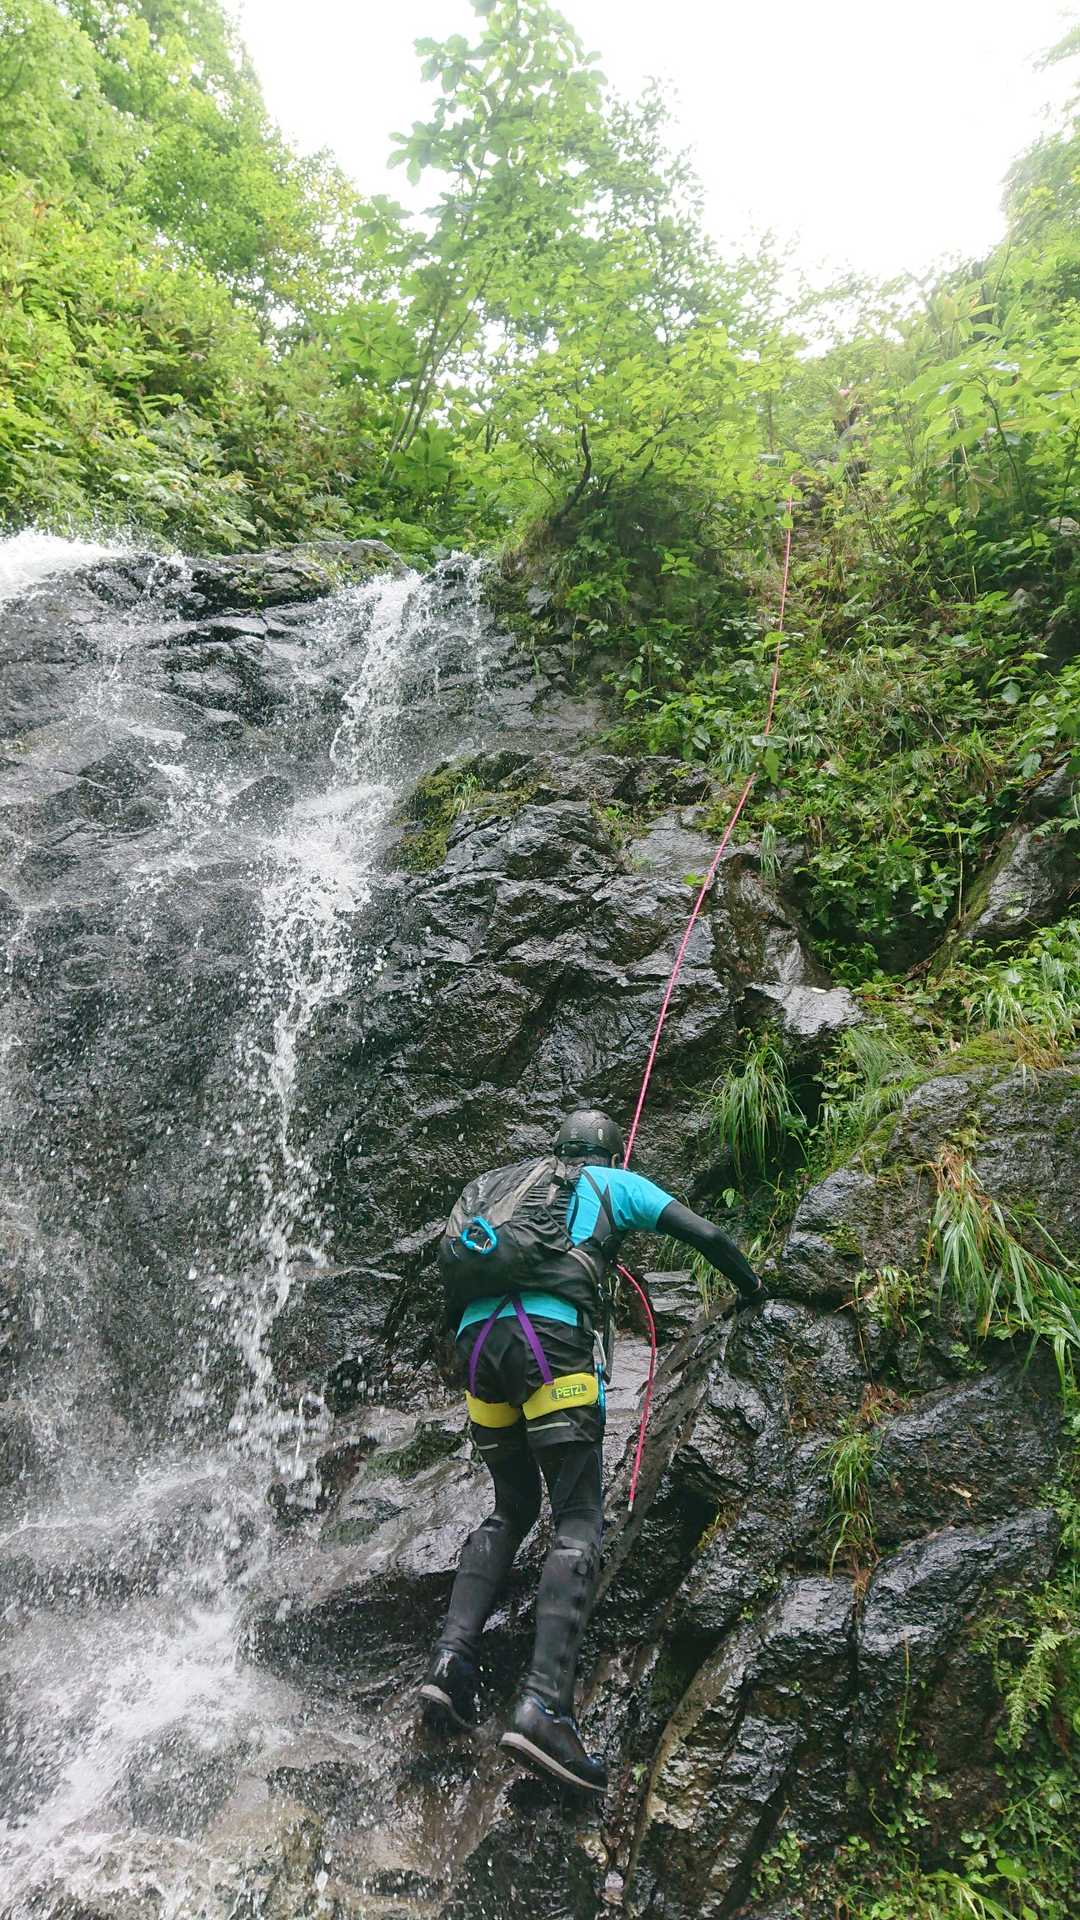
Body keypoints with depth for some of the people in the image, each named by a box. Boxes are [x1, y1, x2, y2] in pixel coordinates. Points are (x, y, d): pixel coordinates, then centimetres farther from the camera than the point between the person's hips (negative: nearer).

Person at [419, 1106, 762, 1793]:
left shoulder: (513, 1183, 32)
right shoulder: (612, 1183, 19)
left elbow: (454, 1276, 32)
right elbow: (703, 1233, 17)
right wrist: (750, 1284, 33)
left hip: (478, 1336, 6)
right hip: (548, 1337, -5)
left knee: (511, 1510, 20)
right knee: (579, 1523, -4)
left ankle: (453, 1656, 4)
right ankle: (543, 1707, -18)